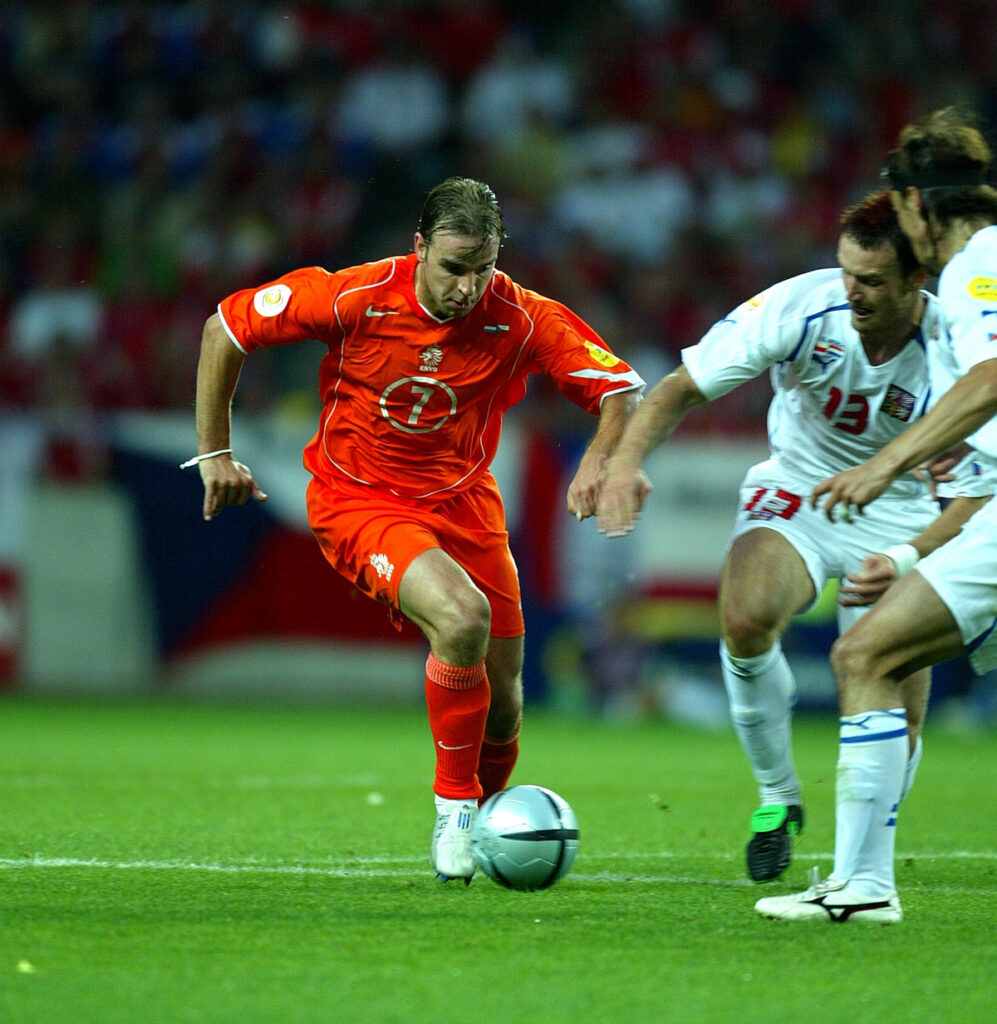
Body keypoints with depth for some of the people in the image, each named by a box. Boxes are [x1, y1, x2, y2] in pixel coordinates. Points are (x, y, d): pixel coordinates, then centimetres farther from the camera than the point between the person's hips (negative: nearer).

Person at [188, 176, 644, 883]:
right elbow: (227, 326, -9)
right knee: (462, 617, -31)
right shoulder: (354, 298, -21)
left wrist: (600, 458, -31)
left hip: (463, 501, 4)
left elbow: (625, 389, -10)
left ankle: (481, 815, 37)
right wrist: (215, 454, -5)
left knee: (502, 700, 5)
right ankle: (454, 806, -13)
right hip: (360, 500, -4)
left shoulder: (523, 320, -16)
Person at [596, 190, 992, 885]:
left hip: (898, 514, 0)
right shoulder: (802, 308, -21)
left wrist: (906, 561, -35)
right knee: (745, 619, -32)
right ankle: (777, 795, -8)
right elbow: (686, 384, -13)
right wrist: (628, 457, -31)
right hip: (796, 490, 0)